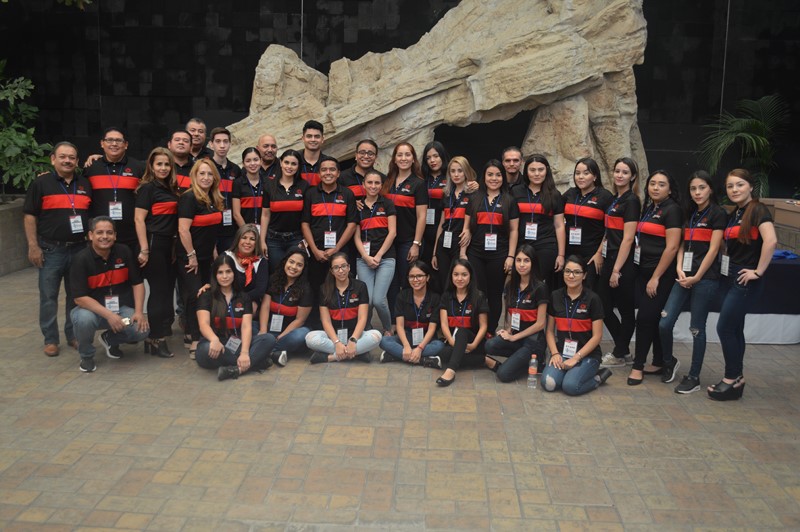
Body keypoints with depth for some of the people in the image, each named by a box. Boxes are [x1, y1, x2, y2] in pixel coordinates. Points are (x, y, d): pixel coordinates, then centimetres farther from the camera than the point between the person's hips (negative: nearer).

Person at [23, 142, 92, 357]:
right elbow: (29, 216, -2)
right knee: (48, 296, 2)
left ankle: (73, 335, 22)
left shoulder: (85, 184, 10)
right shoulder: (41, 183, -1)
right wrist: (33, 246, -8)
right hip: (51, 250, -3)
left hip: (79, 249, 3)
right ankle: (50, 339, 12)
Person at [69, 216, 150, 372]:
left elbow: (137, 283, 2)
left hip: (121, 308, 3)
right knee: (84, 319, -37)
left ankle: (110, 339, 14)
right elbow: (80, 298, -18)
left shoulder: (124, 252, -5)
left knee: (142, 330, -23)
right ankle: (86, 355, -2)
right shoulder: (81, 259, -15)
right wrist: (108, 315, -28)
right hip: (91, 309, -3)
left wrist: (139, 312, -12)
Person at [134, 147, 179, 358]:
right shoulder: (147, 187, -6)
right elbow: (139, 219, -12)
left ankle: (161, 333, 19)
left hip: (169, 244, 7)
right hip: (154, 242, -7)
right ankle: (155, 339, 5)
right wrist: (144, 250, -18)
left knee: (167, 289, 8)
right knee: (159, 290, -4)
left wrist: (175, 245, 12)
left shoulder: (171, 188, 15)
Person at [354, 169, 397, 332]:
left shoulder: (387, 204, 6)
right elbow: (357, 236, 7)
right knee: (367, 299, -8)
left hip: (385, 258, -2)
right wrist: (366, 257, -8)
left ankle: (388, 330, 12)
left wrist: (378, 256, -7)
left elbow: (392, 232, -1)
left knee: (378, 300, -13)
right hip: (364, 259, 2)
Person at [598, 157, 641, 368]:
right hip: (609, 259, 9)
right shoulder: (613, 199, 14)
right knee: (604, 307, 11)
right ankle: (623, 351, 24)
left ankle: (620, 355, 18)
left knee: (625, 309, 5)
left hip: (623, 263, -9)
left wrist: (617, 270, -18)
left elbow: (628, 238, -16)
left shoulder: (631, 200, -11)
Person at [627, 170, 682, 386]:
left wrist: (656, 277, -16)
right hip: (643, 270, 7)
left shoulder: (672, 210, -9)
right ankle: (660, 363, 22)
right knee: (653, 319, 11)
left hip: (661, 273, -7)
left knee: (645, 318, -6)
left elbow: (672, 247, -15)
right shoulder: (647, 208, 13)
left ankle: (638, 366, 3)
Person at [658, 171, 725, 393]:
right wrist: (680, 269, -3)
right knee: (664, 324, -2)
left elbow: (713, 250, -9)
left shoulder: (717, 214, -4)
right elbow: (682, 245, 13)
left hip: (705, 278, -5)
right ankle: (669, 362, 23)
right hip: (684, 277, 6)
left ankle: (694, 377, 12)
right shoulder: (689, 214, 15)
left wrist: (696, 277, -10)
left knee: (697, 328, 1)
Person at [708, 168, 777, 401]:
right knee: (734, 329, 12)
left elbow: (771, 241, -27)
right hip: (728, 277, 8)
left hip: (745, 281, -8)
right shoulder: (733, 214, 13)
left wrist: (758, 271, -22)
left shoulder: (757, 210, -12)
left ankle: (732, 379, 7)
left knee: (725, 328, -6)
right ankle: (736, 378, 20)